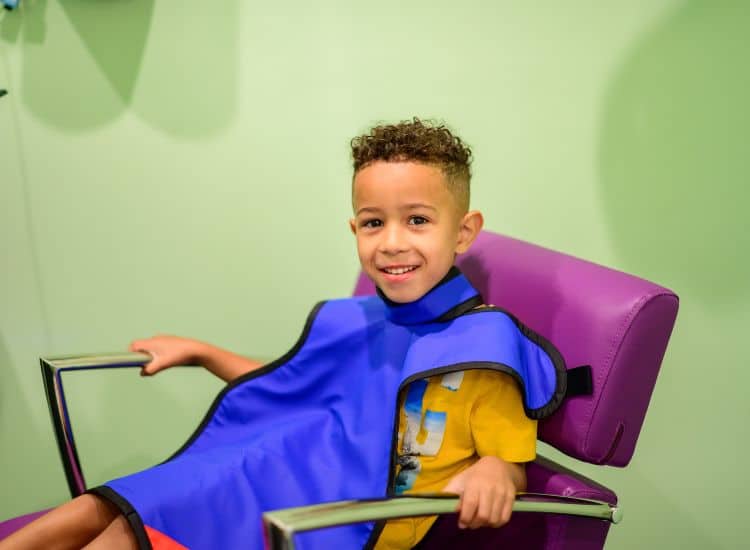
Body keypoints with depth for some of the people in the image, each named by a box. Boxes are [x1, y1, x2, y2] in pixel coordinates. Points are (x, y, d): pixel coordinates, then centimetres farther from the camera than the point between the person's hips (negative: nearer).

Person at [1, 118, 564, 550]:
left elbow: (514, 462, -7)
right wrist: (201, 353, 27)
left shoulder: (480, 349, -11)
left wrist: (494, 472, -31)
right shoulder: (357, 323, 8)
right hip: (266, 478, 7)